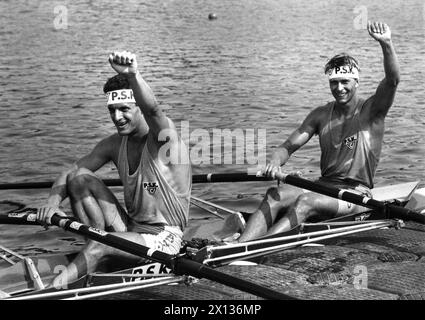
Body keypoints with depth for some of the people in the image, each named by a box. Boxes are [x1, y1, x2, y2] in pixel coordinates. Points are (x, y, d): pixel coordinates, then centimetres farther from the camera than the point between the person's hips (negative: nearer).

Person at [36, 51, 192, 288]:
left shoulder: (163, 136, -15)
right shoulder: (115, 145, 4)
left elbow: (152, 109, -39)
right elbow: (69, 173, 6)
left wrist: (133, 75, -59)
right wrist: (53, 203, -15)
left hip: (163, 238, -7)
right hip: (130, 228, 7)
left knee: (100, 245, -32)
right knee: (79, 177, -7)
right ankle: (103, 259, -11)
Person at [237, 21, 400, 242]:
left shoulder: (371, 111, -1)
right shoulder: (321, 115, 12)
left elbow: (392, 80, -19)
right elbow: (289, 145, 8)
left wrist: (386, 44, -36)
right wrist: (275, 162, -16)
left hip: (356, 195, -4)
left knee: (306, 202, -33)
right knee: (275, 195, -25)